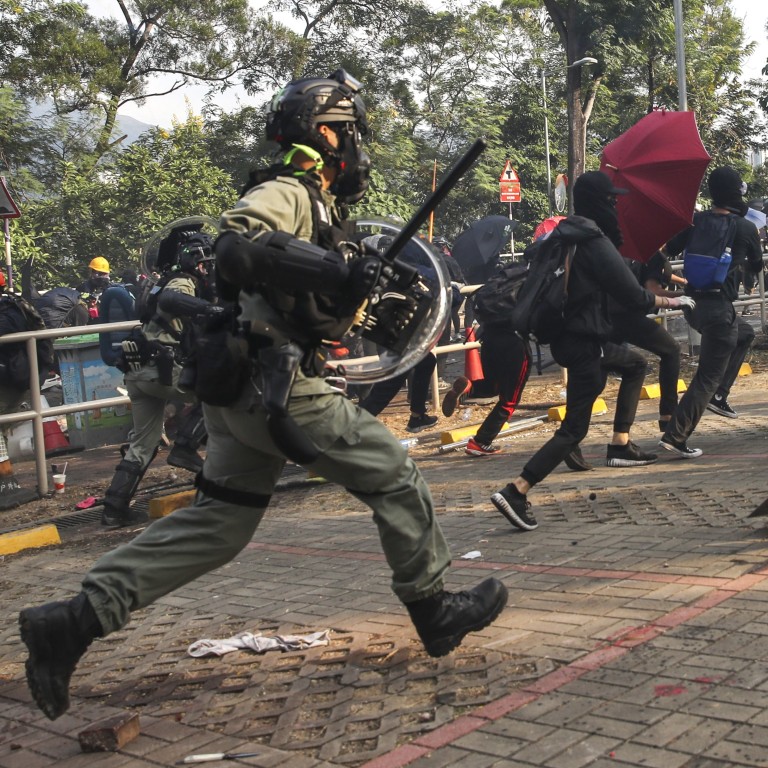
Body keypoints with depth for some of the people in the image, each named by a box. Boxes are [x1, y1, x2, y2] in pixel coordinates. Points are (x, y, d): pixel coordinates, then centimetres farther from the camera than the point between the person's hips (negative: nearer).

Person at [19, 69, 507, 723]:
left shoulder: (312, 201, 21)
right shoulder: (286, 192, -9)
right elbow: (236, 247, -29)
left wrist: (374, 298, 14)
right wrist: (337, 270, -32)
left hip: (245, 389, 10)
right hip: (276, 384, -10)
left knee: (217, 524, 10)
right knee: (393, 476, 1)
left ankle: (76, 620, 9)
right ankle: (437, 613, 15)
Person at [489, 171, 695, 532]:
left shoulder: (563, 235, 7)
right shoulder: (596, 243, -19)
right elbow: (633, 296, -15)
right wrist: (672, 302, 1)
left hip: (565, 335, 9)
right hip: (584, 343, -9)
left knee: (636, 364, 27)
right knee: (574, 429, -5)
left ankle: (620, 445, 23)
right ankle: (516, 491, -13)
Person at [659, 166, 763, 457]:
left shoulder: (695, 221, 4)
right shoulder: (747, 229, -6)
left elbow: (667, 251, 2)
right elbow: (756, 267, 11)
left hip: (693, 304, 7)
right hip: (719, 308, -6)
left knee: (745, 334, 31)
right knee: (707, 376, -1)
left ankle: (718, 396, 22)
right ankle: (675, 437, -8)